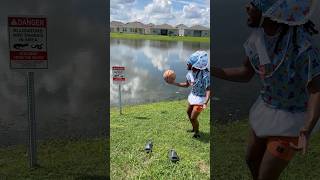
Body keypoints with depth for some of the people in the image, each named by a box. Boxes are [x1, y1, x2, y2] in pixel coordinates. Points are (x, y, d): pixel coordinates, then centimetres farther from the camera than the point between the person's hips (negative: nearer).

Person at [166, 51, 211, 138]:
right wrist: (173, 83, -3)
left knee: (193, 118, -2)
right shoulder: (190, 72, -10)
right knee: (188, 112, 24)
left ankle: (197, 132, 27)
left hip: (200, 99, -8)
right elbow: (186, 84, 4)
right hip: (192, 95, 8)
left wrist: (206, 103, -46)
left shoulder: (205, 75, -32)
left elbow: (208, 90, -32)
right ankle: (194, 128, 48)